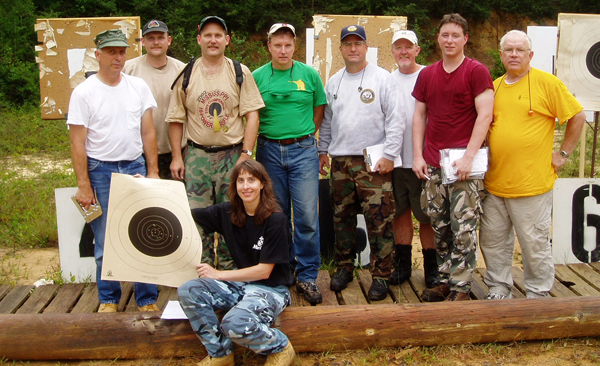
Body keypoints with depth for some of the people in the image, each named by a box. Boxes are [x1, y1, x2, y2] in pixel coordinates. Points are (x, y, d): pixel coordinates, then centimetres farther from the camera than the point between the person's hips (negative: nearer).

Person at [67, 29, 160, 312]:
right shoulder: (83, 92, -4)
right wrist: (83, 185, -8)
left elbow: (148, 133, 8)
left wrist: (153, 172, 4)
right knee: (105, 241, 6)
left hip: (135, 167, 2)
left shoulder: (139, 87, 5)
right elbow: (78, 143, -5)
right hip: (100, 171, -2)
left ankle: (147, 299, 14)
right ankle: (108, 299, 23)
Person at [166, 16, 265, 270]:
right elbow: (176, 119, 8)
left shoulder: (240, 73, 3)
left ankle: (228, 272, 18)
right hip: (197, 154, 1)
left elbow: (252, 115, -1)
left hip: (232, 154, -1)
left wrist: (246, 154, -9)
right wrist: (177, 156, 1)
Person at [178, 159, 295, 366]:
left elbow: (264, 271, -15)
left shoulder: (275, 220, -16)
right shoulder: (227, 213, 1)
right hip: (240, 283, 6)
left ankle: (281, 348, -1)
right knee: (188, 291, -16)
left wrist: (219, 274, -13)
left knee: (235, 324, -34)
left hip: (271, 288, -6)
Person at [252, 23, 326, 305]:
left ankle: (307, 276, 8)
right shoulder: (257, 77, 4)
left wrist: (301, 135, 6)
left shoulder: (309, 74, 4)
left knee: (307, 216, -4)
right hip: (269, 151, 1)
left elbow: (319, 111, 11)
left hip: (303, 149, -1)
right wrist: (269, 135, 2)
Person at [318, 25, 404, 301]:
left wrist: (389, 155, -11)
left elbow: (395, 120, -5)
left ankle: (381, 276, 6)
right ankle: (344, 267, 26)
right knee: (342, 218, 11)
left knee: (379, 221, -5)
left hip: (374, 162, -5)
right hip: (340, 161, 5)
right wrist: (323, 149, 15)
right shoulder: (333, 82, 14)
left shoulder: (383, 78, -1)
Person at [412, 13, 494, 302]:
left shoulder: (476, 71, -2)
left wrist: (469, 156, -16)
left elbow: (485, 115, -8)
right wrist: (418, 155, 6)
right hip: (432, 165, 5)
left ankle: (461, 287, 6)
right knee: (440, 228, 11)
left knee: (464, 229, -4)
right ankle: (445, 280, 22)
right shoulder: (427, 74, 14)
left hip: (463, 164, -5)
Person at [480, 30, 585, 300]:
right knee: (493, 241, 12)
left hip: (532, 184, -5)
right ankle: (498, 292, 27)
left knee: (535, 244, 3)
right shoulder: (494, 86, 11)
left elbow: (577, 117, -1)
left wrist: (562, 154, -3)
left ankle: (538, 297, 20)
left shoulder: (546, 82, -5)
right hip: (494, 183, 5)